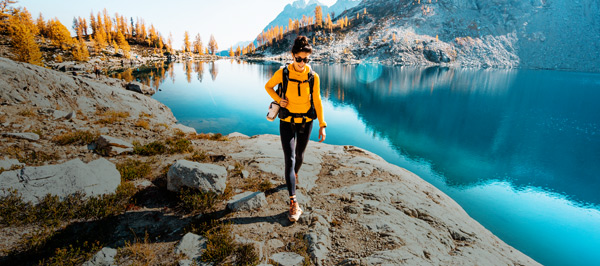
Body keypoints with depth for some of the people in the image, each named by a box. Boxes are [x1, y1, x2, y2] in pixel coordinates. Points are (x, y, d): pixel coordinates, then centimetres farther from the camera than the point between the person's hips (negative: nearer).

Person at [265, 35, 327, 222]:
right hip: (287, 122, -1)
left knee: (299, 155, 19)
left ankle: (295, 174, 54)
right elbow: (268, 86, 7)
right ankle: (293, 203, -4)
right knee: (289, 159, -7)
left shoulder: (313, 77, -9)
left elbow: (317, 101, -3)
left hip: (305, 122, 2)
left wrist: (322, 125, -4)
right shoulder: (282, 73, -11)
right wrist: (278, 99, -11)